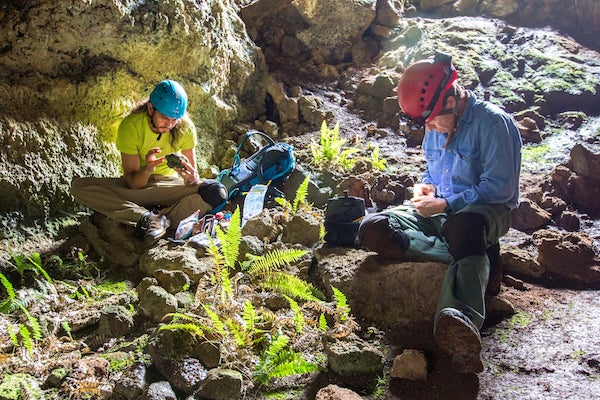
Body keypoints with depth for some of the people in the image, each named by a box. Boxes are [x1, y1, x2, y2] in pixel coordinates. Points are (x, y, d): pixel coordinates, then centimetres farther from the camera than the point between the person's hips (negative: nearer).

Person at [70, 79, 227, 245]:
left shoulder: (185, 127, -14)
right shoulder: (130, 126, -19)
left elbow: (193, 174, -11)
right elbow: (132, 183, -19)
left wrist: (192, 178, -36)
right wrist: (147, 169, -42)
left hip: (168, 185, 0)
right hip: (137, 184, 0)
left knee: (217, 191, -28)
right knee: (79, 186, -27)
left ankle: (157, 220, -33)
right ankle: (149, 218, -38)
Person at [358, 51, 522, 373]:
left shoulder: (493, 122, -11)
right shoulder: (436, 128, 12)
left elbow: (500, 187, -16)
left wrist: (446, 204, -19)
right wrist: (425, 186, 2)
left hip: (486, 210, -7)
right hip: (440, 209, 7)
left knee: (462, 226, -45)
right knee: (372, 228, -17)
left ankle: (461, 324, -69)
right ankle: (474, 259, -26)